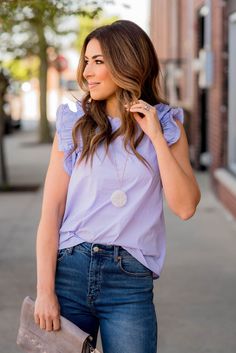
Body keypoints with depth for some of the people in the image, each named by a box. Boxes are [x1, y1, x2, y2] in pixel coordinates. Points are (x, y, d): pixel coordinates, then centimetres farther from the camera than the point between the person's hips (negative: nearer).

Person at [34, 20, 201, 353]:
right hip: (69, 271, 1)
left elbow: (185, 207, -5)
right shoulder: (73, 123, 3)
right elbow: (51, 211, -1)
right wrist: (45, 291, -8)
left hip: (130, 280, 0)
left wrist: (157, 138, -9)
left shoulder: (167, 126, 5)